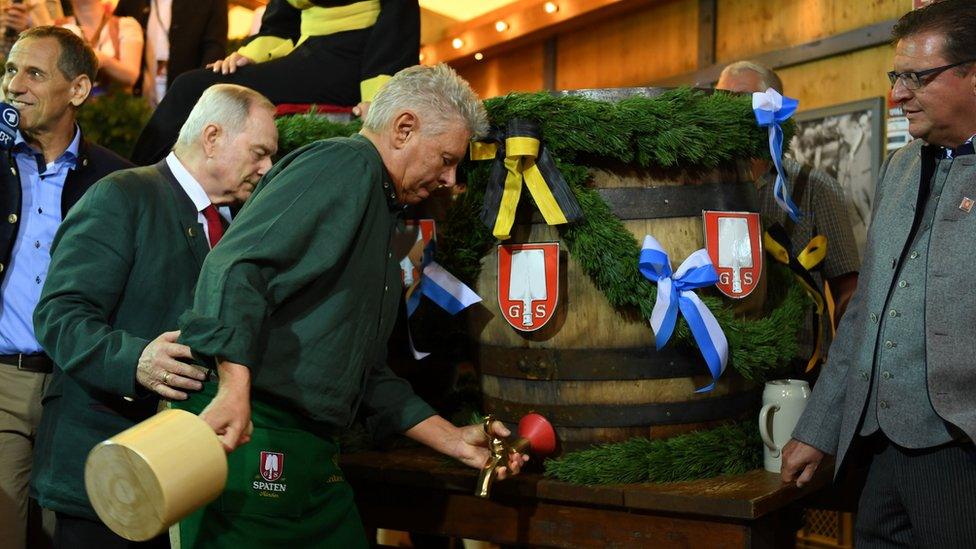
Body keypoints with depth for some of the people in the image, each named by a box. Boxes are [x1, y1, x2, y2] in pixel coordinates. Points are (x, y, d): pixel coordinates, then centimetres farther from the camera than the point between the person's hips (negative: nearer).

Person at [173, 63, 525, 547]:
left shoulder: (382, 217, 23)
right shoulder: (346, 163, -6)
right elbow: (236, 266, -21)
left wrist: (453, 440, 21)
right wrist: (235, 390, -32)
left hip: (314, 455, 10)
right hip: (251, 436, -10)